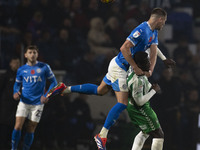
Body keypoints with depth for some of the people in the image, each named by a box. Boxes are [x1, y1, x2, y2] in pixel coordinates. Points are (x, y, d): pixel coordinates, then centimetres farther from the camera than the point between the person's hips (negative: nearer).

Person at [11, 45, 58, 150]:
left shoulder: (44, 67, -1)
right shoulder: (21, 70, 5)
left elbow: (53, 82, 4)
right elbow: (17, 84, 17)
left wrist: (47, 95, -9)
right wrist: (16, 92, -6)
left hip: (37, 104, -1)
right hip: (23, 102, 1)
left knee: (30, 130, 2)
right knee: (18, 126, -13)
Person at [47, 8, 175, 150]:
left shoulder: (153, 32, 6)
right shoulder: (142, 30, -25)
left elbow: (153, 51, 5)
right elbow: (124, 48, -29)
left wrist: (150, 70, -12)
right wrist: (136, 68, -26)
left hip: (119, 66, 10)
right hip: (119, 67, -10)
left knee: (100, 90, 23)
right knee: (122, 103, -12)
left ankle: (66, 89, 27)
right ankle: (102, 135, -10)